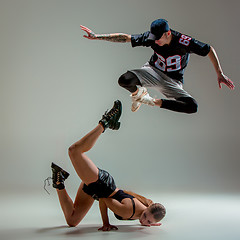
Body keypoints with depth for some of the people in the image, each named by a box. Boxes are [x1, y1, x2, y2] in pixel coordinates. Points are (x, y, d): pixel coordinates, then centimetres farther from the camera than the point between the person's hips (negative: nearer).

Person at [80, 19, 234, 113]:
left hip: (172, 81, 0)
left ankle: (155, 102, -5)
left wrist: (220, 74, -16)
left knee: (192, 106, -25)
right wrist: (97, 37, -17)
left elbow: (210, 50, -12)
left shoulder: (184, 41, -24)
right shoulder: (152, 37, -17)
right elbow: (125, 38, -12)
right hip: (153, 71, 1)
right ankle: (139, 93, 8)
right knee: (125, 80, -31)